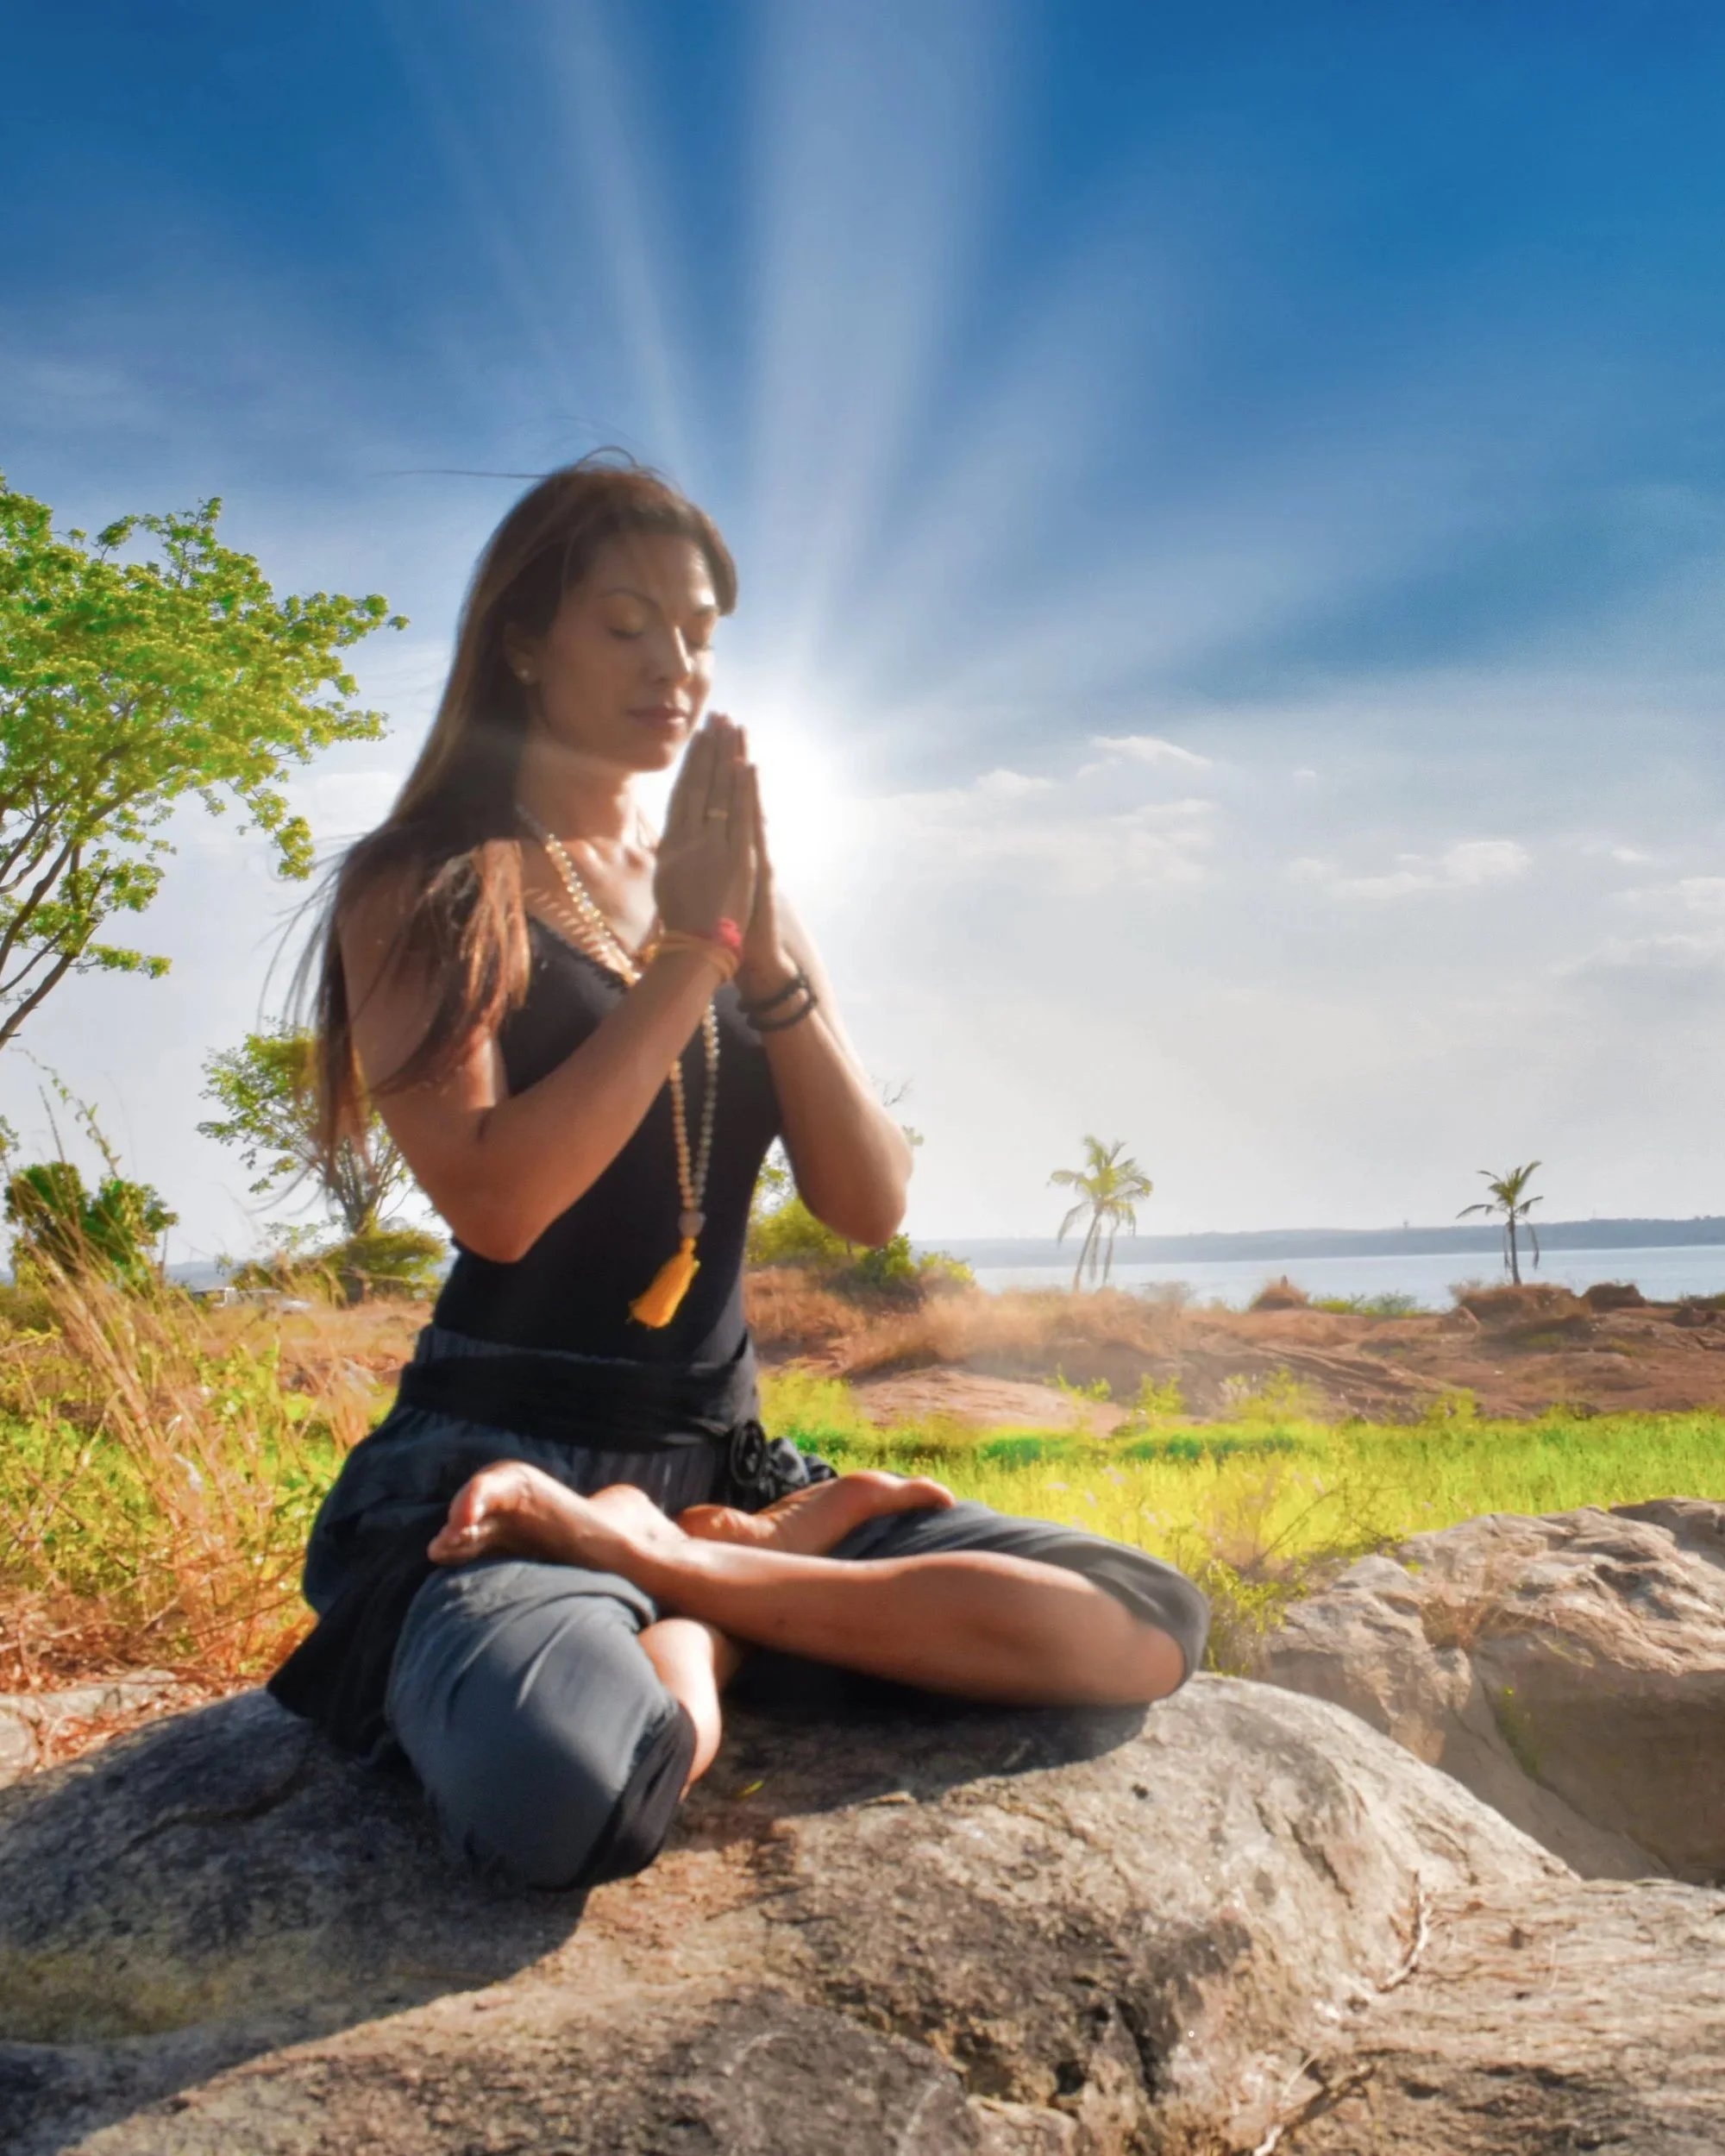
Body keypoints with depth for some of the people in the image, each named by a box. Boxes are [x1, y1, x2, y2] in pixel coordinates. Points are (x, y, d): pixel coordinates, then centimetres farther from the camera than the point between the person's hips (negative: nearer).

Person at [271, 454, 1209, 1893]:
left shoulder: (732, 891, 14)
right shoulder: (424, 889, 0)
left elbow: (871, 1208, 3)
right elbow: (493, 1202, -17)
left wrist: (765, 947, -10)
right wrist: (689, 948, -13)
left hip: (723, 1462, 6)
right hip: (499, 1473, -5)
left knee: (1152, 1626, -11)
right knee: (565, 1789, -39)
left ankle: (686, 1572, -9)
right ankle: (750, 1573, -9)